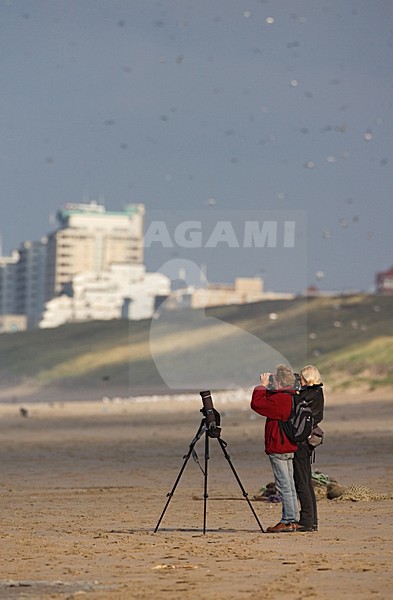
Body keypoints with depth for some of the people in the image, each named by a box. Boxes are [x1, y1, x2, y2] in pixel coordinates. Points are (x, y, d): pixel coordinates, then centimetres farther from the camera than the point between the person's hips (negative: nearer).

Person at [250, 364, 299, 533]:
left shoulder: (280, 400, -20)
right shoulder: (292, 397, 10)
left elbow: (257, 403, -17)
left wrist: (262, 385, -4)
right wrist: (266, 387, 14)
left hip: (278, 449, -10)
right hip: (289, 447, 10)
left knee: (284, 486, -7)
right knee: (289, 485, 13)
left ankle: (288, 521, -6)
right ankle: (291, 520, 16)